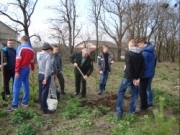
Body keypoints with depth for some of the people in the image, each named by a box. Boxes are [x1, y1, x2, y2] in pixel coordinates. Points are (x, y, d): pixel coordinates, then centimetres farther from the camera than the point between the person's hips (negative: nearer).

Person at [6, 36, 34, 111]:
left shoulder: (21, 47, -9)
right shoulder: (31, 49, 10)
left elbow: (18, 60, -15)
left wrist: (17, 71, -16)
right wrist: (32, 69, 27)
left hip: (22, 69, -7)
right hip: (27, 68, 7)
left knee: (16, 86, -4)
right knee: (26, 85, 12)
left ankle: (14, 105, -3)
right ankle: (25, 102, 18)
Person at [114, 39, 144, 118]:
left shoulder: (128, 53, -10)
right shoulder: (140, 55, 8)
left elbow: (129, 67, -19)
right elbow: (142, 67, 1)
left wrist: (133, 78, -15)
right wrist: (138, 78, -4)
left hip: (128, 77, -5)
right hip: (136, 78, 5)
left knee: (120, 92, 6)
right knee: (134, 94, 13)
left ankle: (119, 112, 2)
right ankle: (132, 111, 17)